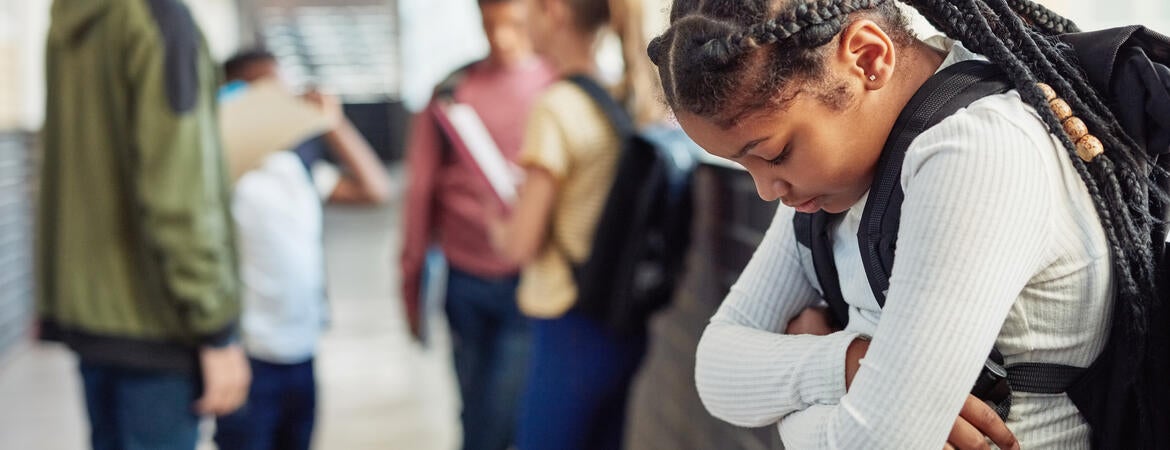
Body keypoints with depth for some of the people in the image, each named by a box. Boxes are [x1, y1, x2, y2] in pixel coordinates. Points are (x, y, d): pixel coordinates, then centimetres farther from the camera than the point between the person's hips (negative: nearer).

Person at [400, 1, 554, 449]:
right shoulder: (452, 91, 3)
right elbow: (421, 189, 7)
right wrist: (411, 283, 8)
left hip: (528, 282, -3)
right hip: (464, 280, 3)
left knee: (501, 413, -7)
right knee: (474, 408, 16)